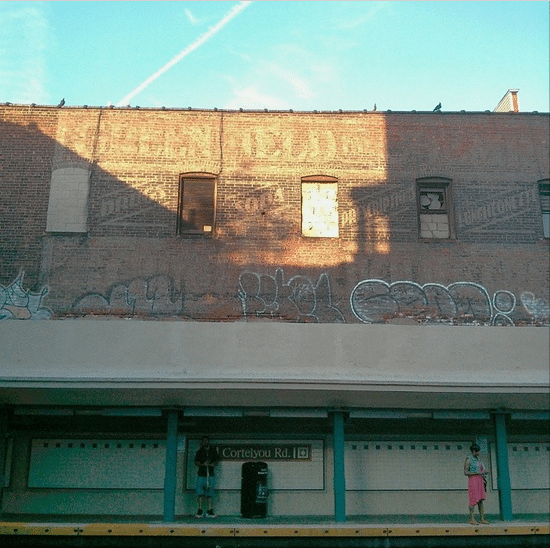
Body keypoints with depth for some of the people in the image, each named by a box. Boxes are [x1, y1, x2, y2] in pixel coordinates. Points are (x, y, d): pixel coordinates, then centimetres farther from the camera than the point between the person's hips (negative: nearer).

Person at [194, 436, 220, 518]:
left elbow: (217, 460, 11)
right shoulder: (199, 451, 9)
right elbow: (196, 462, 3)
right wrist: (203, 464, -15)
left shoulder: (213, 450, 12)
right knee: (200, 493, -6)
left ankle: (209, 511, 4)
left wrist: (213, 464, -10)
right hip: (201, 474, -1)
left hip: (211, 474, 1)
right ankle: (200, 511, -3)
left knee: (209, 493, 2)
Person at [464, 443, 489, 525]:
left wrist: (485, 471, 3)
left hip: (480, 480, 8)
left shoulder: (478, 459, 17)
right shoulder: (468, 459, -6)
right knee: (473, 499, -9)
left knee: (480, 500, 5)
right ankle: (472, 519, -7)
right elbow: (466, 473, -11)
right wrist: (477, 473, -19)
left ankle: (482, 518, 6)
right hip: (473, 480, -7)